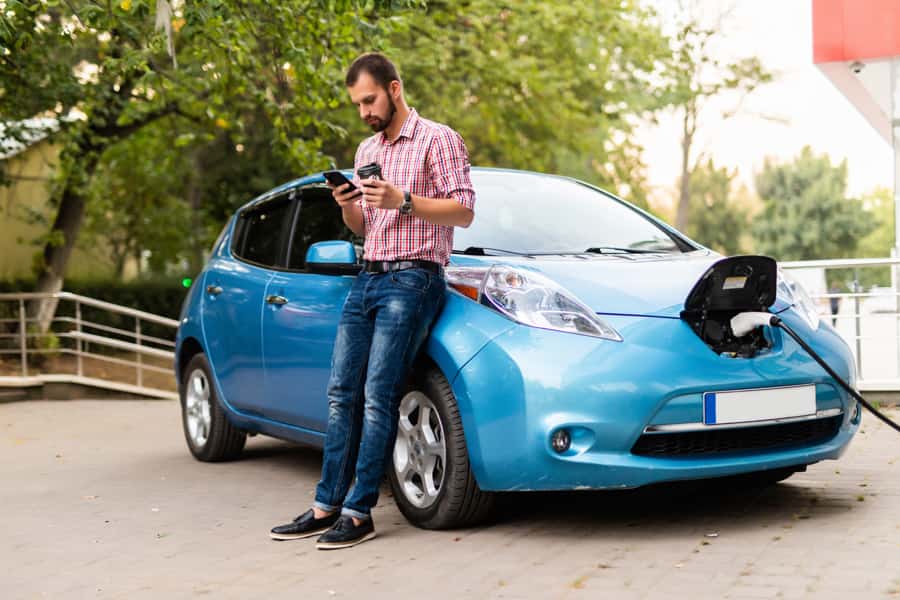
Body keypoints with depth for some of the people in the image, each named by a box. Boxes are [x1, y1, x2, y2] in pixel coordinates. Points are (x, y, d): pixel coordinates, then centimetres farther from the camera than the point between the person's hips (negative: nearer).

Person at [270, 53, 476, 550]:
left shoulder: (437, 139, -1)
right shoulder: (367, 150, 21)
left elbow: (464, 211, -8)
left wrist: (402, 201, -19)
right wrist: (347, 207, 2)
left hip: (411, 279, -7)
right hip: (367, 279, 7)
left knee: (378, 397, -11)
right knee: (341, 393, 3)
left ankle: (359, 513, -6)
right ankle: (327, 506, 7)